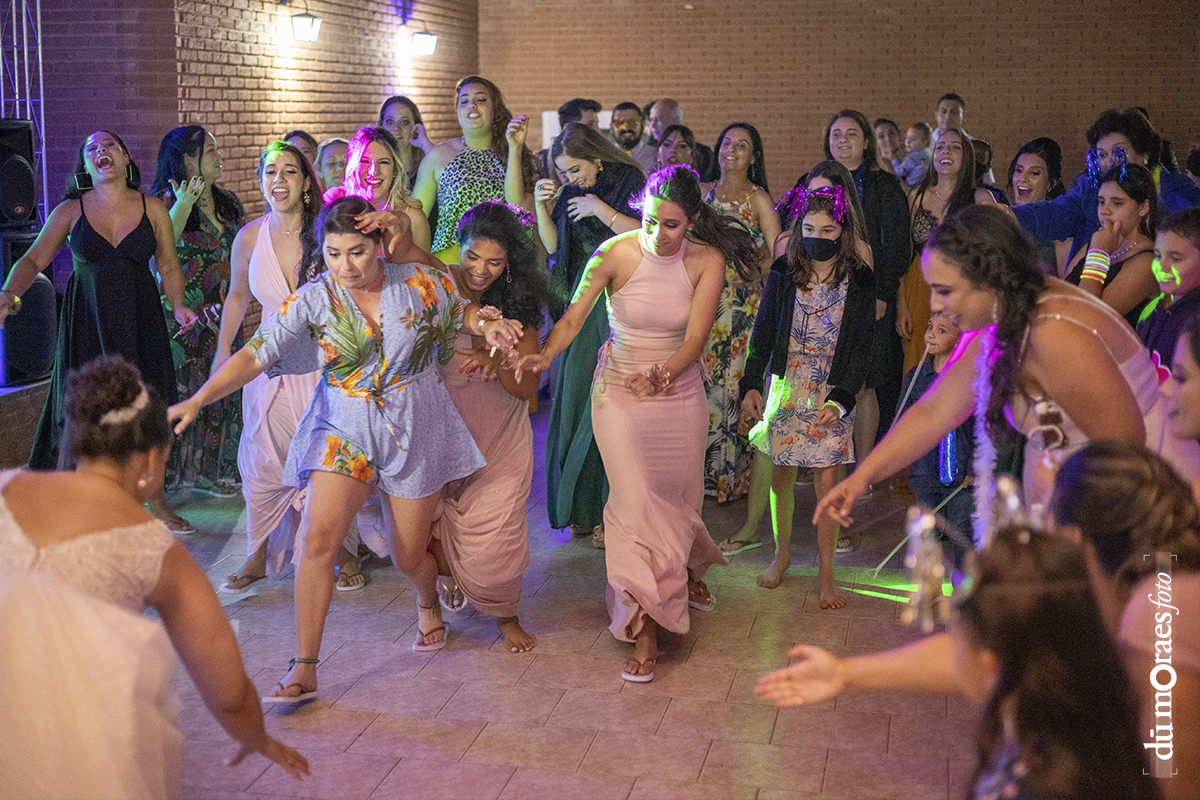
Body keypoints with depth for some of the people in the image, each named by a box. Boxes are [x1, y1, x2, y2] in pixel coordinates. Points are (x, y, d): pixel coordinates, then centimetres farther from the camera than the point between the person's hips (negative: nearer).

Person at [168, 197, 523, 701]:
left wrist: (487, 325, -10)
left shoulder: (420, 285, -6)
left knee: (409, 556, 9)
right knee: (318, 537, -20)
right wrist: (197, 400, -27)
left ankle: (428, 603, 48)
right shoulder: (314, 299, -9)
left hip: (415, 430, 0)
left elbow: (462, 312, 13)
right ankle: (304, 669, -12)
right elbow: (255, 355, -15)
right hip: (343, 428, 0)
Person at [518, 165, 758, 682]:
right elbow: (573, 316, -17)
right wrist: (544, 356, -35)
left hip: (679, 390, 2)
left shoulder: (707, 261, -13)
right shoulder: (615, 254, -17)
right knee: (635, 499, -11)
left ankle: (687, 570, 50)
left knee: (678, 494, 16)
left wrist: (662, 375, -34)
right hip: (619, 390, -2)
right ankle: (645, 627, -4)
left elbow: (695, 339, -18)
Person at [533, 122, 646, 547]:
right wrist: (543, 205, -1)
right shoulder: (573, 193, 11)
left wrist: (601, 210, -18)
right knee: (576, 398, 5)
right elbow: (553, 246, 12)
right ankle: (583, 507, 16)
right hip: (586, 302, 6)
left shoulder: (630, 184, -6)